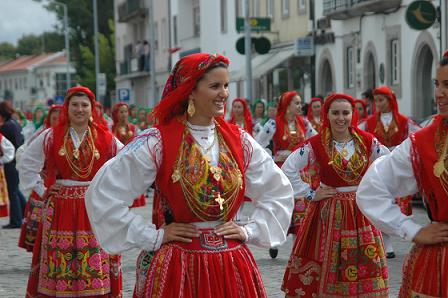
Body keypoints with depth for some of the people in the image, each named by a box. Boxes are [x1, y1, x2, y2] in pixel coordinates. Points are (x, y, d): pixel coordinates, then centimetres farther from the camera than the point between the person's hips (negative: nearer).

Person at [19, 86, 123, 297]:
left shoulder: (105, 139, 3)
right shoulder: (51, 137, 3)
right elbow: (27, 165, 12)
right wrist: (41, 190, 6)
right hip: (60, 208, 0)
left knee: (95, 267, 0)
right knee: (60, 263, 1)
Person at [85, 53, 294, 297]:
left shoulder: (240, 141, 4)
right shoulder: (157, 143, -10)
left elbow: (280, 192, 16)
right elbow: (102, 195, -11)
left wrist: (249, 229, 4)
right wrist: (154, 237, -10)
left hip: (233, 266, 4)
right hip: (177, 266, -4)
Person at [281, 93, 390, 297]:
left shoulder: (367, 141, 0)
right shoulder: (315, 144, -7)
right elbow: (288, 170, -7)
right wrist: (311, 194, -7)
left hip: (361, 212, 2)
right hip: (328, 213, -2)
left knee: (363, 273, 4)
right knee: (327, 270, 0)